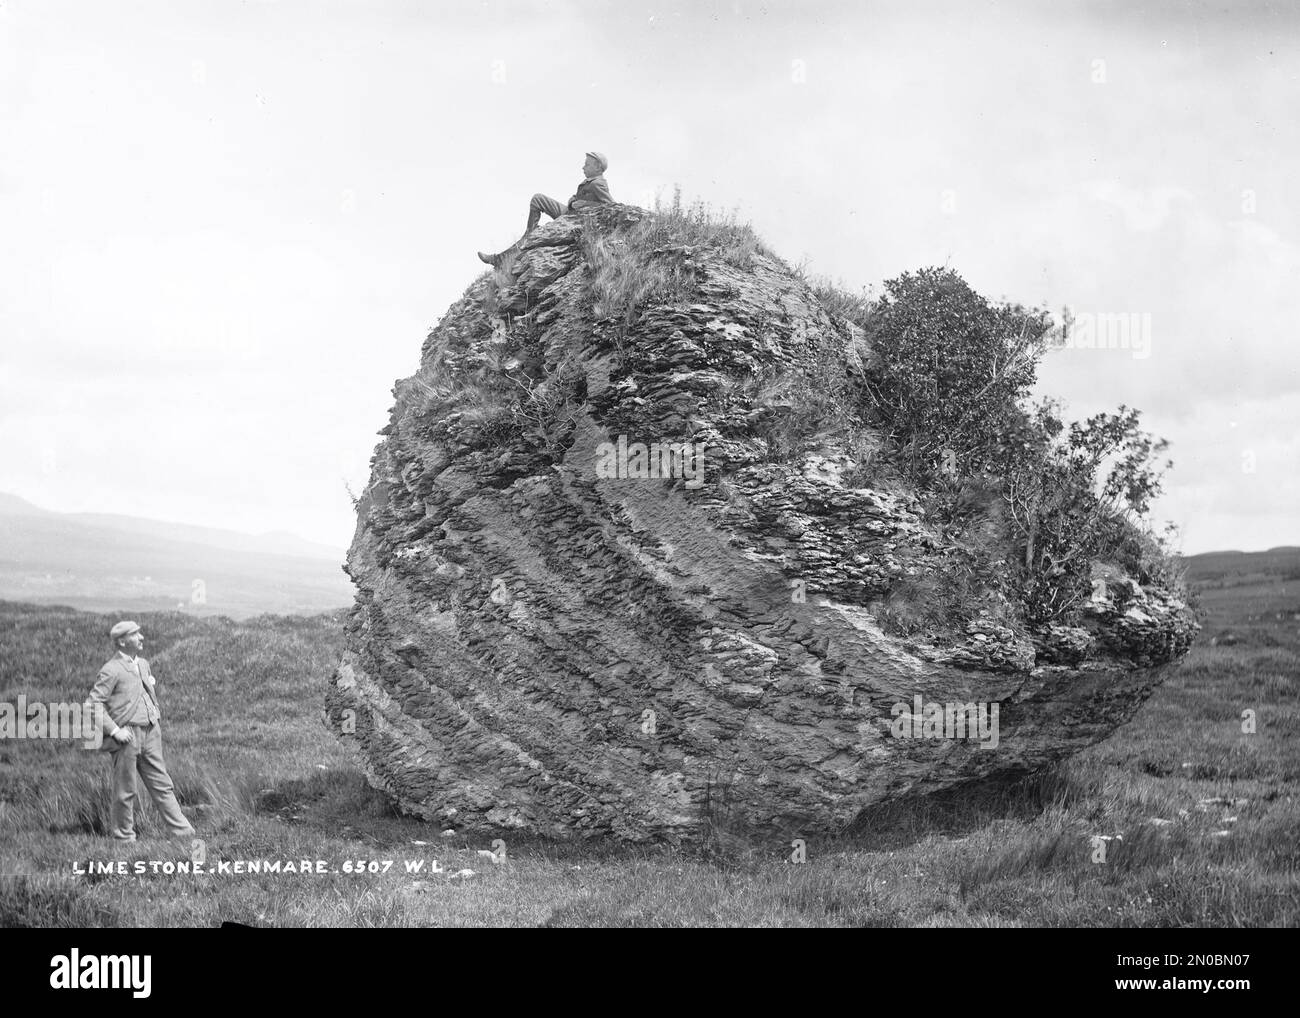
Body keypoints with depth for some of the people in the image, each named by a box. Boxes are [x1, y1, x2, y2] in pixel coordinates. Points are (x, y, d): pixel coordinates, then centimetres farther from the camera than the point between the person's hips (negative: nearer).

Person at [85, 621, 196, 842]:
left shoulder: (143, 664, 14)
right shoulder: (111, 670, -10)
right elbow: (93, 703, -13)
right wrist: (114, 730, -17)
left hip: (150, 733, 7)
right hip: (127, 735, -7)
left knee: (162, 785, 7)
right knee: (125, 791, 3)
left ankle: (183, 832, 7)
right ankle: (124, 837, 14)